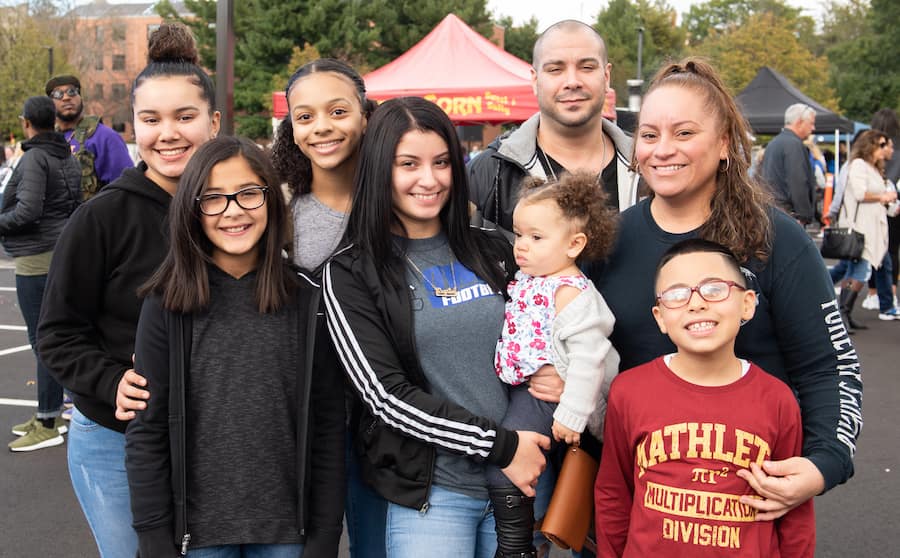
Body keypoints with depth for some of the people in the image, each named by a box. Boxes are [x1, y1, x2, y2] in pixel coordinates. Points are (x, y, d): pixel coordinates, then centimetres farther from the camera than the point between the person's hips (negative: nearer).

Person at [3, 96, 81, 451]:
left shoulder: (35, 158, -14)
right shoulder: (68, 158, 13)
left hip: (37, 259, -10)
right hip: (62, 253, 10)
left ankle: (48, 425, -1)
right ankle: (49, 414, 25)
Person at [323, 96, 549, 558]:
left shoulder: (492, 252, 7)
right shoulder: (351, 273, -3)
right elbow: (386, 395, -11)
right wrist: (499, 446, -14)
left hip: (524, 477, 4)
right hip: (429, 494, -3)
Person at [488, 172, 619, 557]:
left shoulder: (570, 292, -20)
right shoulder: (528, 278, 7)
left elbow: (588, 355, -24)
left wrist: (572, 414, -24)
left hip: (547, 395, -9)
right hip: (521, 388, 9)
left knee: (503, 474, -9)